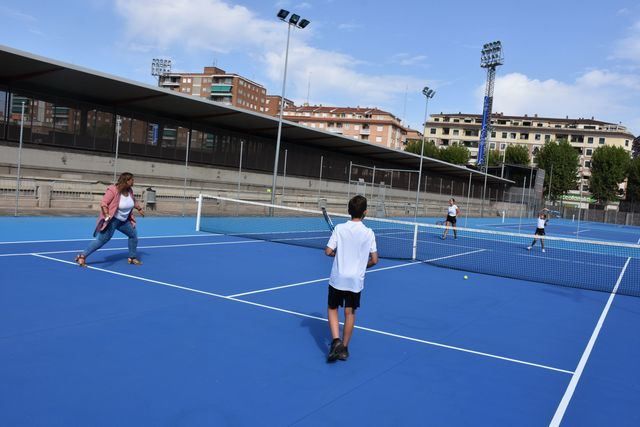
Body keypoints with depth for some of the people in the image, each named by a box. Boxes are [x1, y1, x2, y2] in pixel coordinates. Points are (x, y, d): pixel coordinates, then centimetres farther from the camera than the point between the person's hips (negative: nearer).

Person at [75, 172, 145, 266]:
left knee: (133, 235, 12)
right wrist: (107, 216, -35)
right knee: (102, 239, -10)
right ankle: (82, 256, -4)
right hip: (112, 220, -8)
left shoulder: (129, 190, 1)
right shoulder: (113, 190, -22)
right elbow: (103, 203, -24)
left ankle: (132, 258, 27)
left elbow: (134, 201, 23)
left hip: (124, 220, 8)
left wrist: (139, 209, 29)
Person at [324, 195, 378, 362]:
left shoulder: (339, 228, -8)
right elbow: (374, 260, -4)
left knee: (332, 308, 17)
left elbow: (328, 251, -10)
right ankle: (344, 348, 19)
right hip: (356, 280, 1)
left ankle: (336, 341, -1)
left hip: (338, 278, -1)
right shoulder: (369, 233, -6)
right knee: (350, 313, 13)